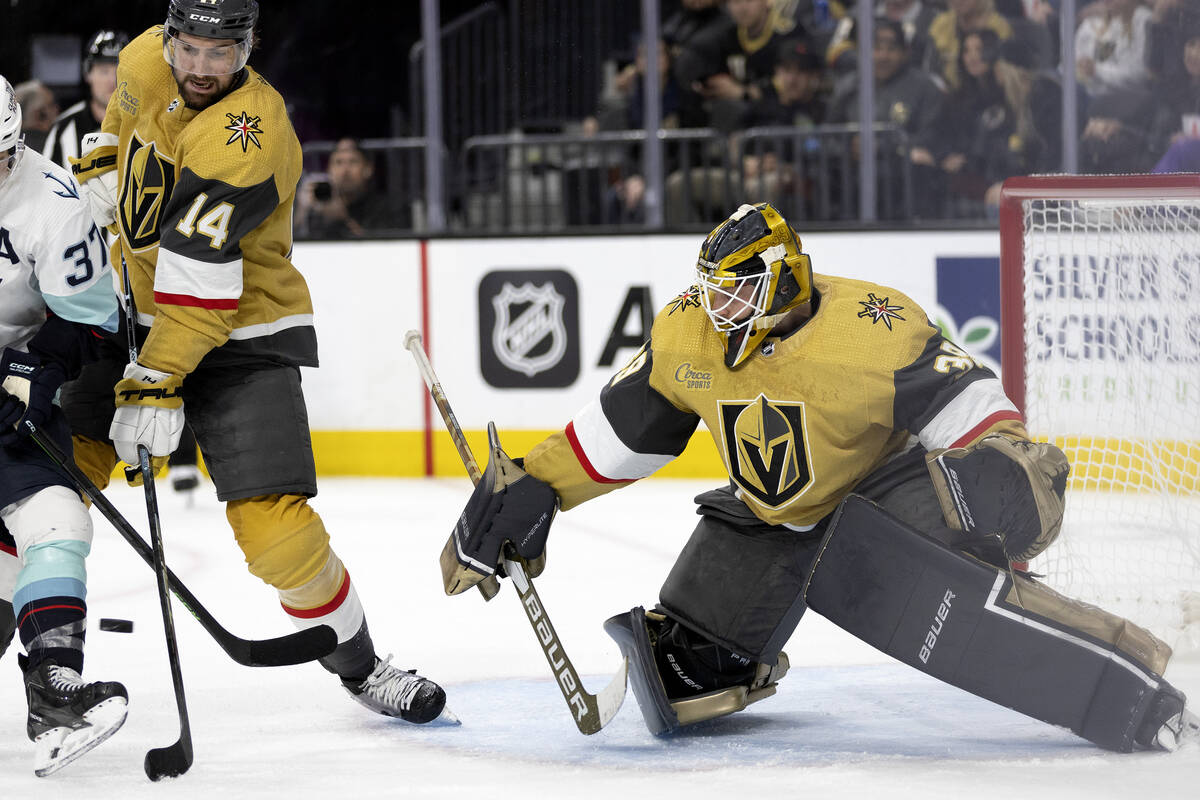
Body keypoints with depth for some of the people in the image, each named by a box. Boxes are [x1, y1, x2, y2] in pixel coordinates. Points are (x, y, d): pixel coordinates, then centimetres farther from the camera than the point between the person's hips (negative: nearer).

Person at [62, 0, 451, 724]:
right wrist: (95, 184, 17)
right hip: (138, 308, 6)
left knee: (273, 527, -14)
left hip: (242, 336, -6)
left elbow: (196, 275, -34)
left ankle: (357, 663, 9)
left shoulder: (250, 134, -28)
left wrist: (158, 382, -38)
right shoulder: (146, 61, -6)